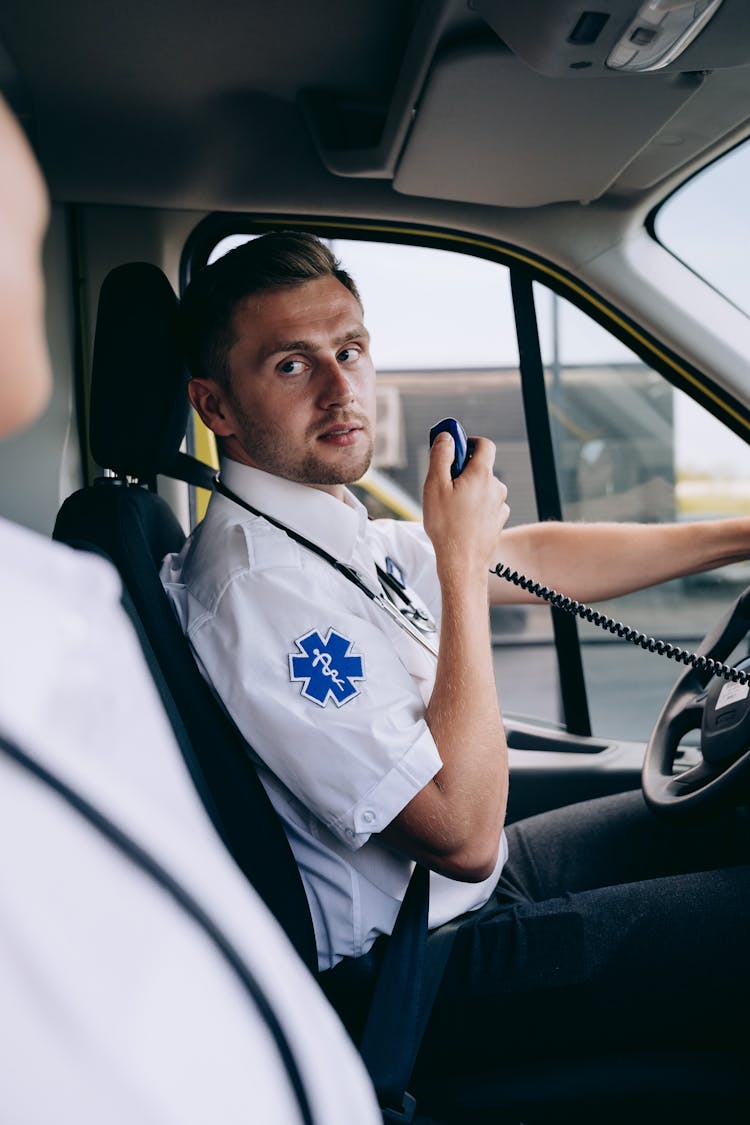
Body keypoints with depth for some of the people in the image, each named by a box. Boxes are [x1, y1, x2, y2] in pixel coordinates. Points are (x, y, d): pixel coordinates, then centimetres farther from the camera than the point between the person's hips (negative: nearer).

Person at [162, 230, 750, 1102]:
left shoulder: (332, 531, 2)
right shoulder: (259, 587, -29)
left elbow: (535, 556, 14)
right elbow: (461, 832, -28)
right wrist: (461, 558, -24)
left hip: (472, 888, 9)